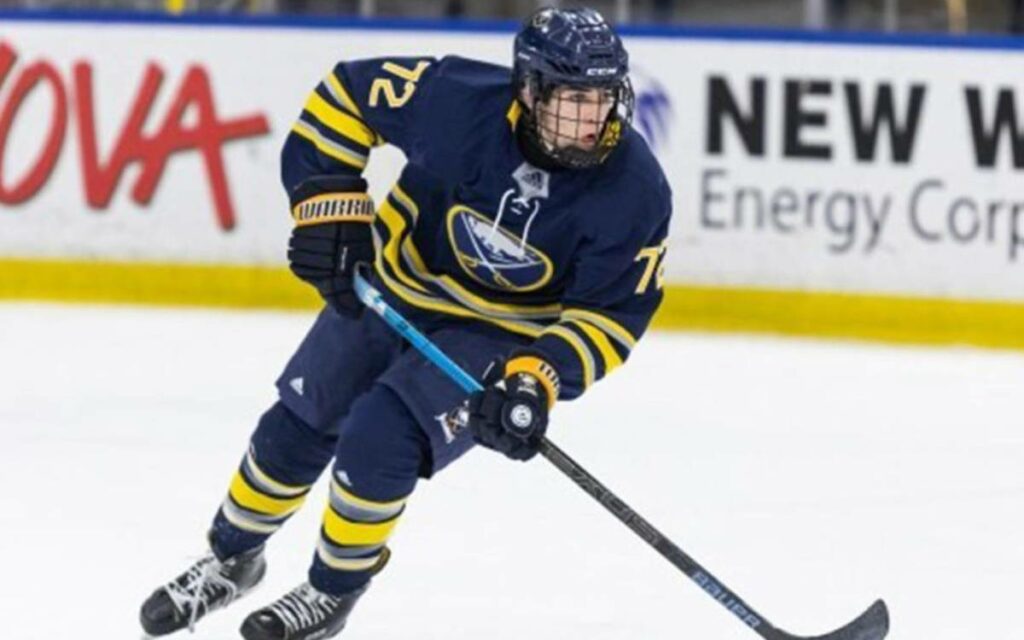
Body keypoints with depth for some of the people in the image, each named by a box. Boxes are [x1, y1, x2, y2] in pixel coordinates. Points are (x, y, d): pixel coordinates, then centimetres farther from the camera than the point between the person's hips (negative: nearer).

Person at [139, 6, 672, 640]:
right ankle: (231, 560, 34)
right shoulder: (460, 96, -27)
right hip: (393, 284, 2)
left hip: (502, 336, -2)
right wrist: (328, 203, -17)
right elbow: (346, 93, -11)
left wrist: (538, 380, -33)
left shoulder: (635, 190, -27)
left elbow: (612, 314, -18)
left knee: (379, 440, -19)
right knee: (297, 428, 7)